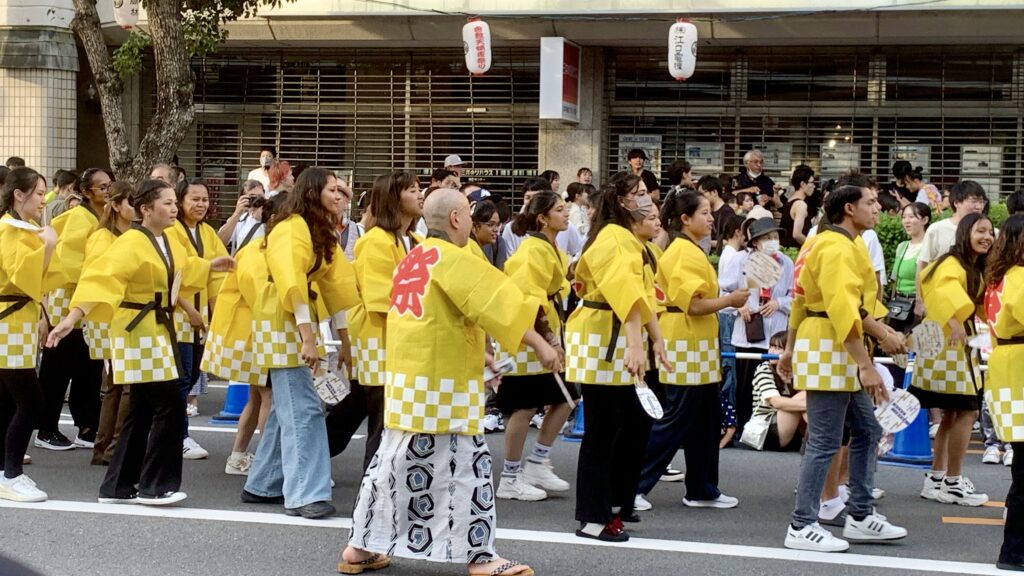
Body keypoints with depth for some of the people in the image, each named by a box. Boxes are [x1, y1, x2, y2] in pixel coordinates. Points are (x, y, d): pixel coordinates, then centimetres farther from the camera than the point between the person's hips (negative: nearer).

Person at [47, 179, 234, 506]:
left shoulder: (169, 243, 10)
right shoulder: (131, 243, -18)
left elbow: (182, 270, 33)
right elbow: (100, 278, -30)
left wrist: (210, 267, 22)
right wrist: (72, 317, -40)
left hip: (159, 330, 9)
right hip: (138, 331, -9)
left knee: (144, 410, 10)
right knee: (170, 405, -11)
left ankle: (118, 487, 17)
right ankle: (154, 485, -2)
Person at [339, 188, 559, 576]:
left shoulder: (413, 259, 14)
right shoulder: (453, 258, -12)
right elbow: (496, 302, -18)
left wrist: (470, 355, 23)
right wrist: (539, 344, -19)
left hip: (407, 377, 9)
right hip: (442, 384, -9)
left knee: (395, 460, 14)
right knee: (464, 466, -2)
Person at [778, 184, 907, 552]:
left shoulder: (824, 243, 15)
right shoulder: (838, 249, -17)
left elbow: (801, 300, 18)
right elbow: (845, 312, -25)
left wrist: (791, 350, 23)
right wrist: (866, 366, -27)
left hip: (842, 355, 11)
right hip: (829, 352, -11)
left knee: (868, 431, 14)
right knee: (825, 442, -7)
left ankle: (860, 516, 21)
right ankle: (802, 526, 0)